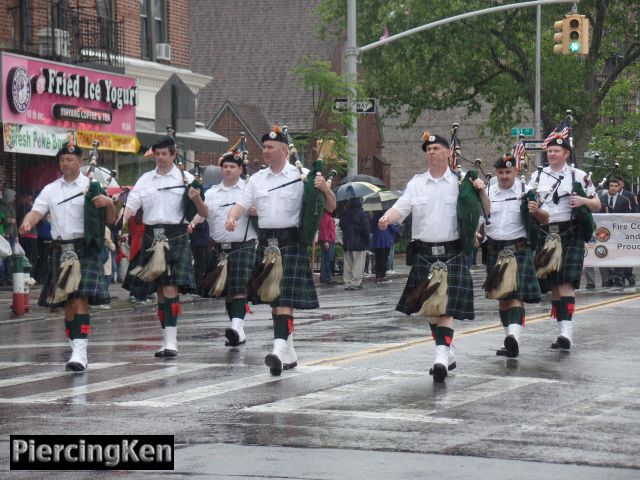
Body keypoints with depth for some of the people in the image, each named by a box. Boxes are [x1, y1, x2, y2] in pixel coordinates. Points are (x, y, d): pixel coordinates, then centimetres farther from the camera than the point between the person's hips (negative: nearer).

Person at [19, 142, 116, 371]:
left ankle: (81, 352, -21)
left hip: (84, 248, -5)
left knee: (80, 300, -15)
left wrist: (108, 203, -20)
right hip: (60, 250, 5)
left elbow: (111, 220, 2)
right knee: (67, 303, 8)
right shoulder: (50, 189, 14)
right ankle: (76, 349, 16)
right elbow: (36, 212, 2)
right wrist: (26, 223, -21)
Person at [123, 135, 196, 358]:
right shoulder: (145, 180, 14)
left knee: (171, 288, -14)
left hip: (176, 237, -4)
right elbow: (131, 205, 4)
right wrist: (119, 221, -14)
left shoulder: (185, 179, 5)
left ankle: (171, 341, -17)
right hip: (152, 237, 4)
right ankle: (167, 339, 16)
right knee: (160, 291, 8)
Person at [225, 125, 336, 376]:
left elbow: (330, 208, -1)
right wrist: (232, 217, -16)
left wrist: (326, 189, -22)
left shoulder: (300, 177, -2)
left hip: (291, 242, -6)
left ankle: (280, 349, -25)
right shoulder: (257, 178, 12)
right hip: (266, 242, 6)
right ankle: (288, 354, 22)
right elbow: (242, 203, 5)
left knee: (285, 298, -15)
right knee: (273, 299, 11)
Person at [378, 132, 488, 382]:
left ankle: (441, 357, -19)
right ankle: (447, 354, 23)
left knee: (446, 307, -12)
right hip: (424, 254, 4)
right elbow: (401, 207, 0)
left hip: (452, 254, -4)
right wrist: (387, 218, -22)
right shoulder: (416, 183, 10)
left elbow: (484, 211, 6)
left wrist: (481, 191, -13)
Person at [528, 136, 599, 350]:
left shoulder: (579, 176, 5)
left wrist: (583, 201, -14)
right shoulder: (537, 178, 14)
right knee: (554, 286, 6)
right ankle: (562, 332, 14)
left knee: (566, 282, -15)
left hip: (570, 235, -4)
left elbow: (597, 205, 7)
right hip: (545, 234, 4)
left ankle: (567, 331, -23)